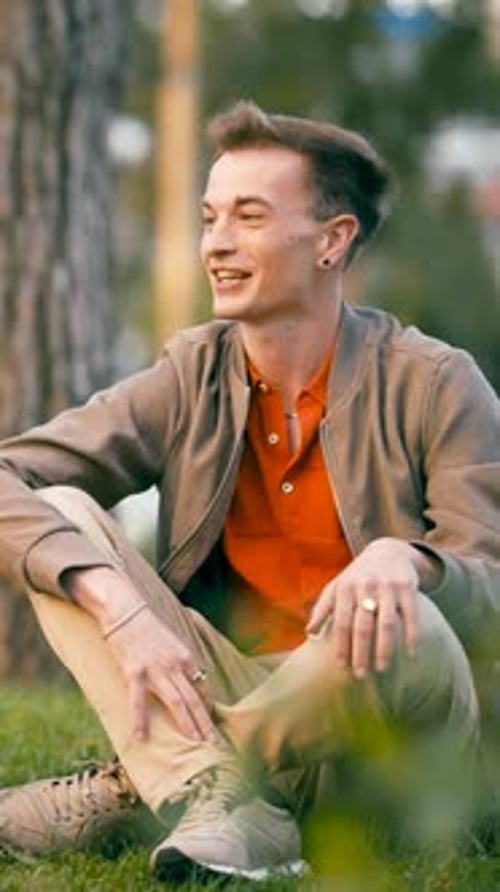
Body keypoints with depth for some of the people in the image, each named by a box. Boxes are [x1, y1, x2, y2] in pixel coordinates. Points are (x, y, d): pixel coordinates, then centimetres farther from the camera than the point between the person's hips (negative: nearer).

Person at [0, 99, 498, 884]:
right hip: (221, 704, 4)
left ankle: (130, 791, -13)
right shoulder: (194, 376, 2)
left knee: (405, 631, -37)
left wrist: (403, 558, -39)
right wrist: (116, 604, -28)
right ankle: (221, 805, -30)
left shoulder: (434, 386, -8)